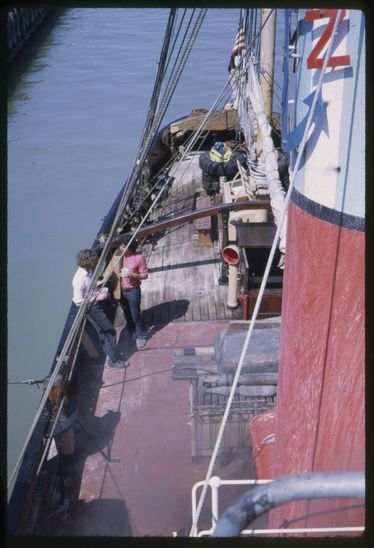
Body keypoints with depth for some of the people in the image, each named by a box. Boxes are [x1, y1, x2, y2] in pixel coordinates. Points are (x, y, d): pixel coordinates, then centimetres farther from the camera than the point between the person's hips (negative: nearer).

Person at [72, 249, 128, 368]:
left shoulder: (89, 271, -3)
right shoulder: (79, 279, -29)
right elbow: (78, 301, -25)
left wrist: (102, 290, -2)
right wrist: (97, 297, -24)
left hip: (97, 304, 9)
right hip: (91, 308, -9)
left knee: (104, 331, 24)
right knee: (109, 331, 0)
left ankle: (110, 353, 44)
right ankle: (114, 359, 14)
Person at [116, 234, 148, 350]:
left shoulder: (139, 257, -19)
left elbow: (145, 275, -12)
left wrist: (132, 274, -28)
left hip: (133, 291, -4)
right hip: (121, 290, 5)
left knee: (135, 315, 6)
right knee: (127, 314, 23)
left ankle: (141, 336, 26)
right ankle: (131, 332, 45)